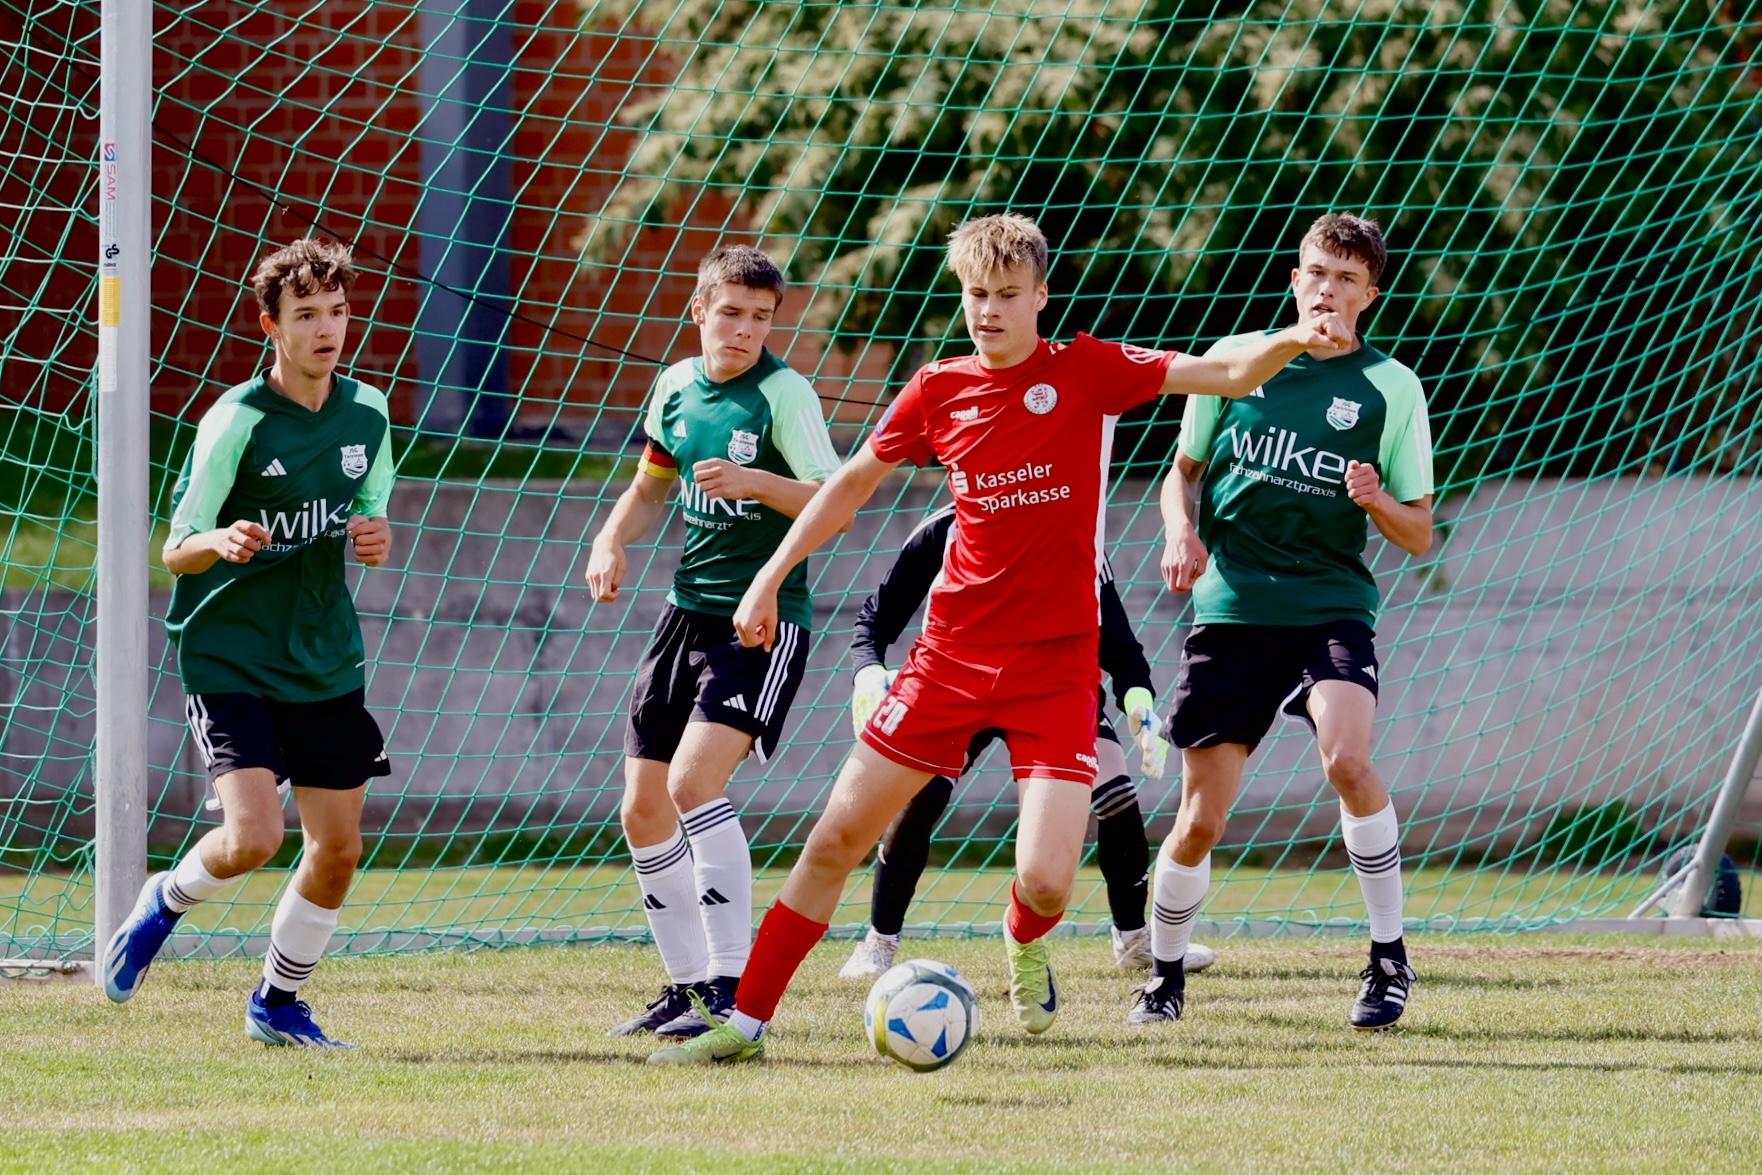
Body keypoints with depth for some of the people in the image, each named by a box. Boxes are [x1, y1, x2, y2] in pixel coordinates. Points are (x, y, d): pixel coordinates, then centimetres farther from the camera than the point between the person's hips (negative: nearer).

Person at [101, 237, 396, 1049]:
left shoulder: (367, 414, 4)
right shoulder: (236, 423, -13)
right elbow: (175, 554, -11)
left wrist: (377, 541, -7)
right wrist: (218, 543, -35)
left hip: (327, 663, 6)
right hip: (229, 660, -6)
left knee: (338, 848, 6)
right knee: (251, 837, -19)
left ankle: (277, 1003, 26)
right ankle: (166, 903, 14)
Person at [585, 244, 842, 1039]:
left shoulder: (783, 392, -12)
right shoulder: (678, 386, 8)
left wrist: (753, 482, -36)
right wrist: (612, 540, 6)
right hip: (689, 609, 8)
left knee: (694, 779, -24)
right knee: (644, 810, 7)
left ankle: (734, 989, -21)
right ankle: (686, 987, 22)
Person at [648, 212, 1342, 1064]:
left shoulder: (1086, 372, -4)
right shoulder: (937, 391, 4)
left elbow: (1228, 374, -9)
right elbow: (854, 483, 19)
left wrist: (1291, 343, -29)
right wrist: (773, 573, 17)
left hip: (1056, 663, -3)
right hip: (953, 650, 3)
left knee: (1046, 880, -15)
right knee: (837, 837, 0)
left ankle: (1024, 945, 23)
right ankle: (745, 1020, 11)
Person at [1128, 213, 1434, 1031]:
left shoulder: (1389, 387, 1)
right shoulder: (1236, 359, 5)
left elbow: (1419, 536, 3)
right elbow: (1186, 469, 16)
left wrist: (1376, 502, -18)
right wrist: (1181, 530, -5)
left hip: (1331, 605, -2)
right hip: (1230, 611, 2)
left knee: (1346, 757, -29)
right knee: (1200, 822, 0)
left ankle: (1389, 958, -14)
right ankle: (1164, 976, 25)